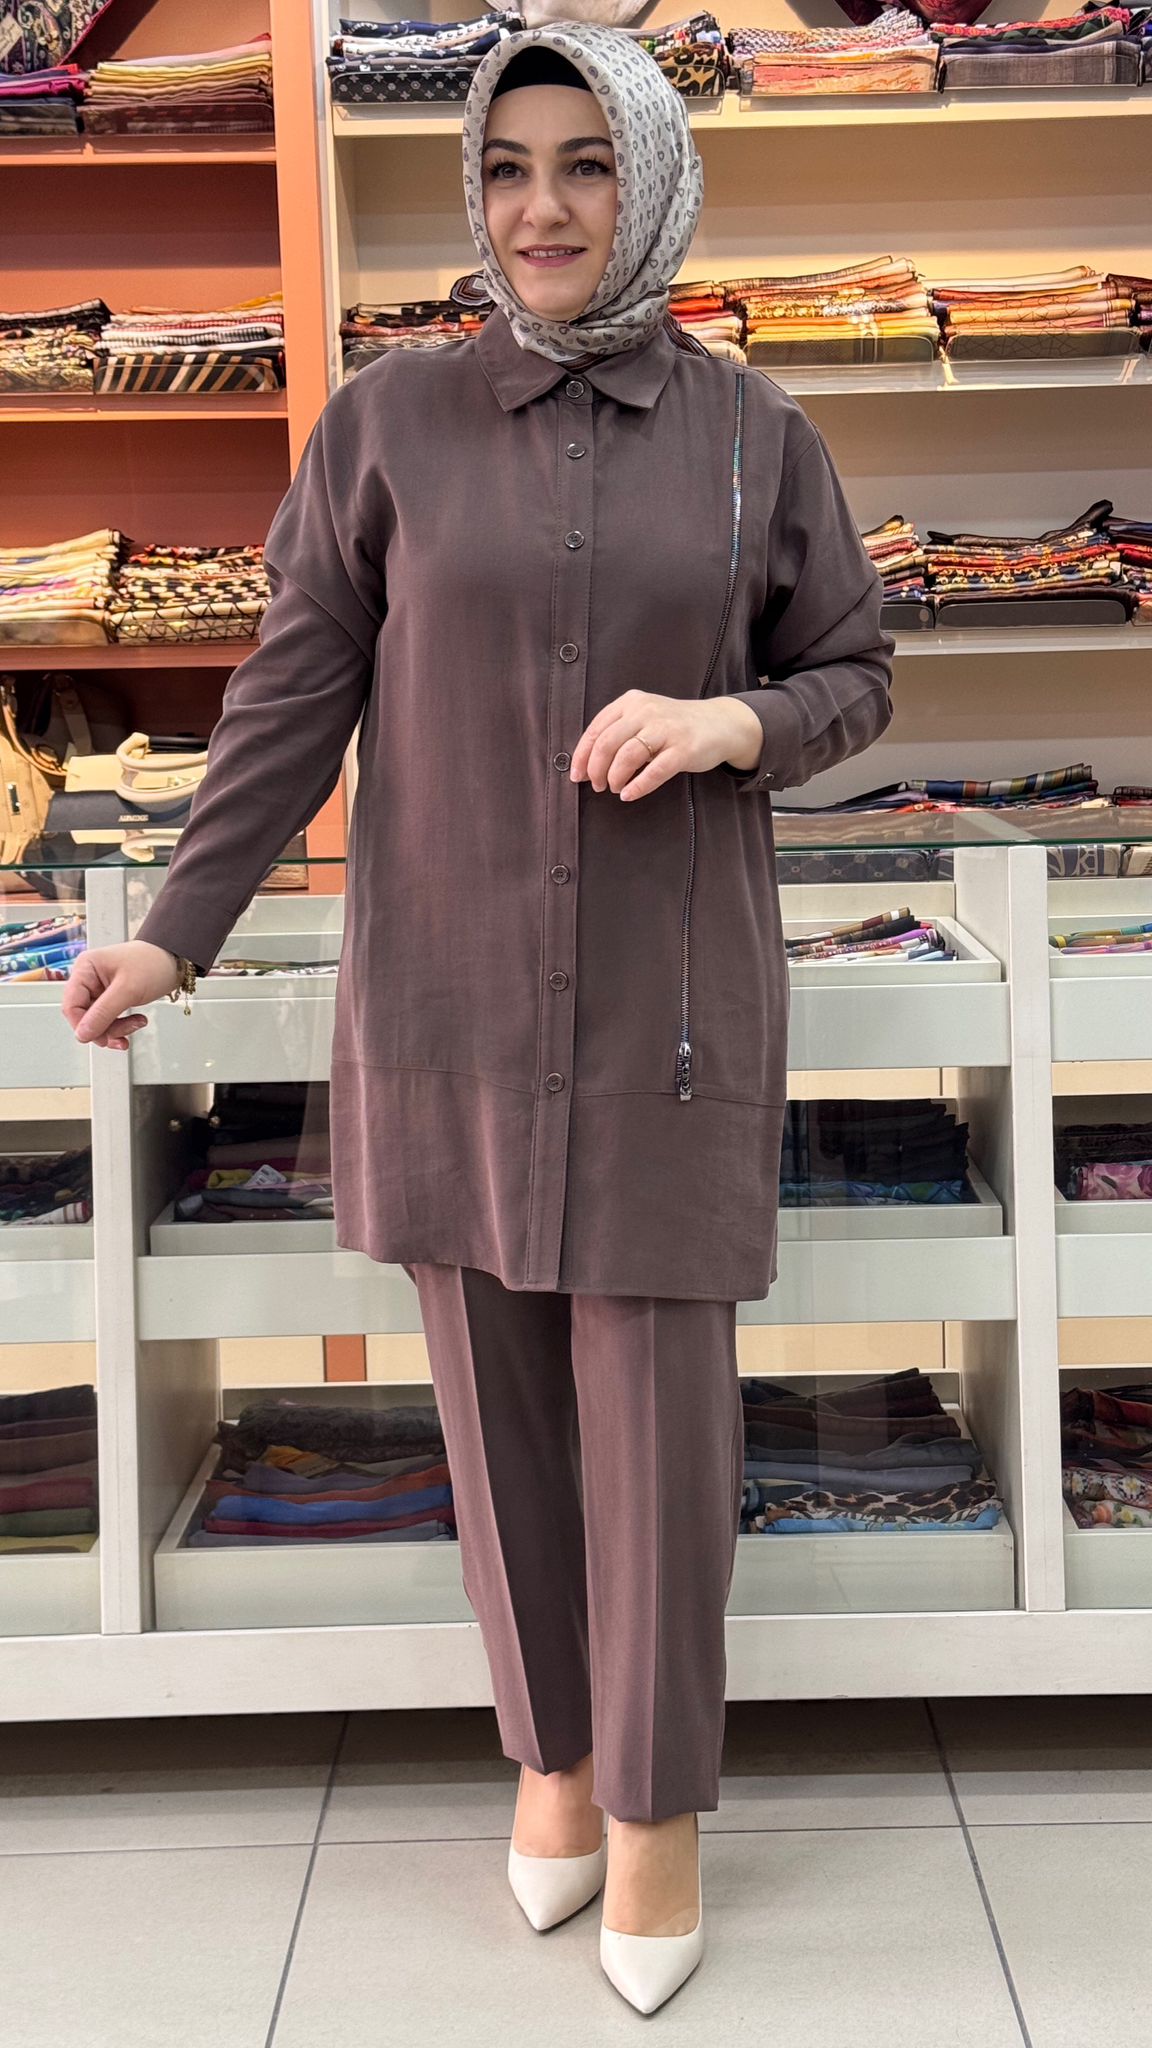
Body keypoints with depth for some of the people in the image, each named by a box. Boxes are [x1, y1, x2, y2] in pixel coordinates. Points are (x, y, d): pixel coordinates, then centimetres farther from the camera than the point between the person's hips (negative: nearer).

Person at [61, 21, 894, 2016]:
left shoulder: (752, 434, 2)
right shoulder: (390, 424, 1)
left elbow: (853, 676, 8)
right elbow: (294, 695, 2)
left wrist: (730, 721, -13)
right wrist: (178, 931, -1)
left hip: (668, 1008, 0)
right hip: (447, 1005, 1)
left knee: (657, 1418, 3)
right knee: (499, 1407, 10)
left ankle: (657, 1797, 24)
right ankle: (551, 1742, 32)